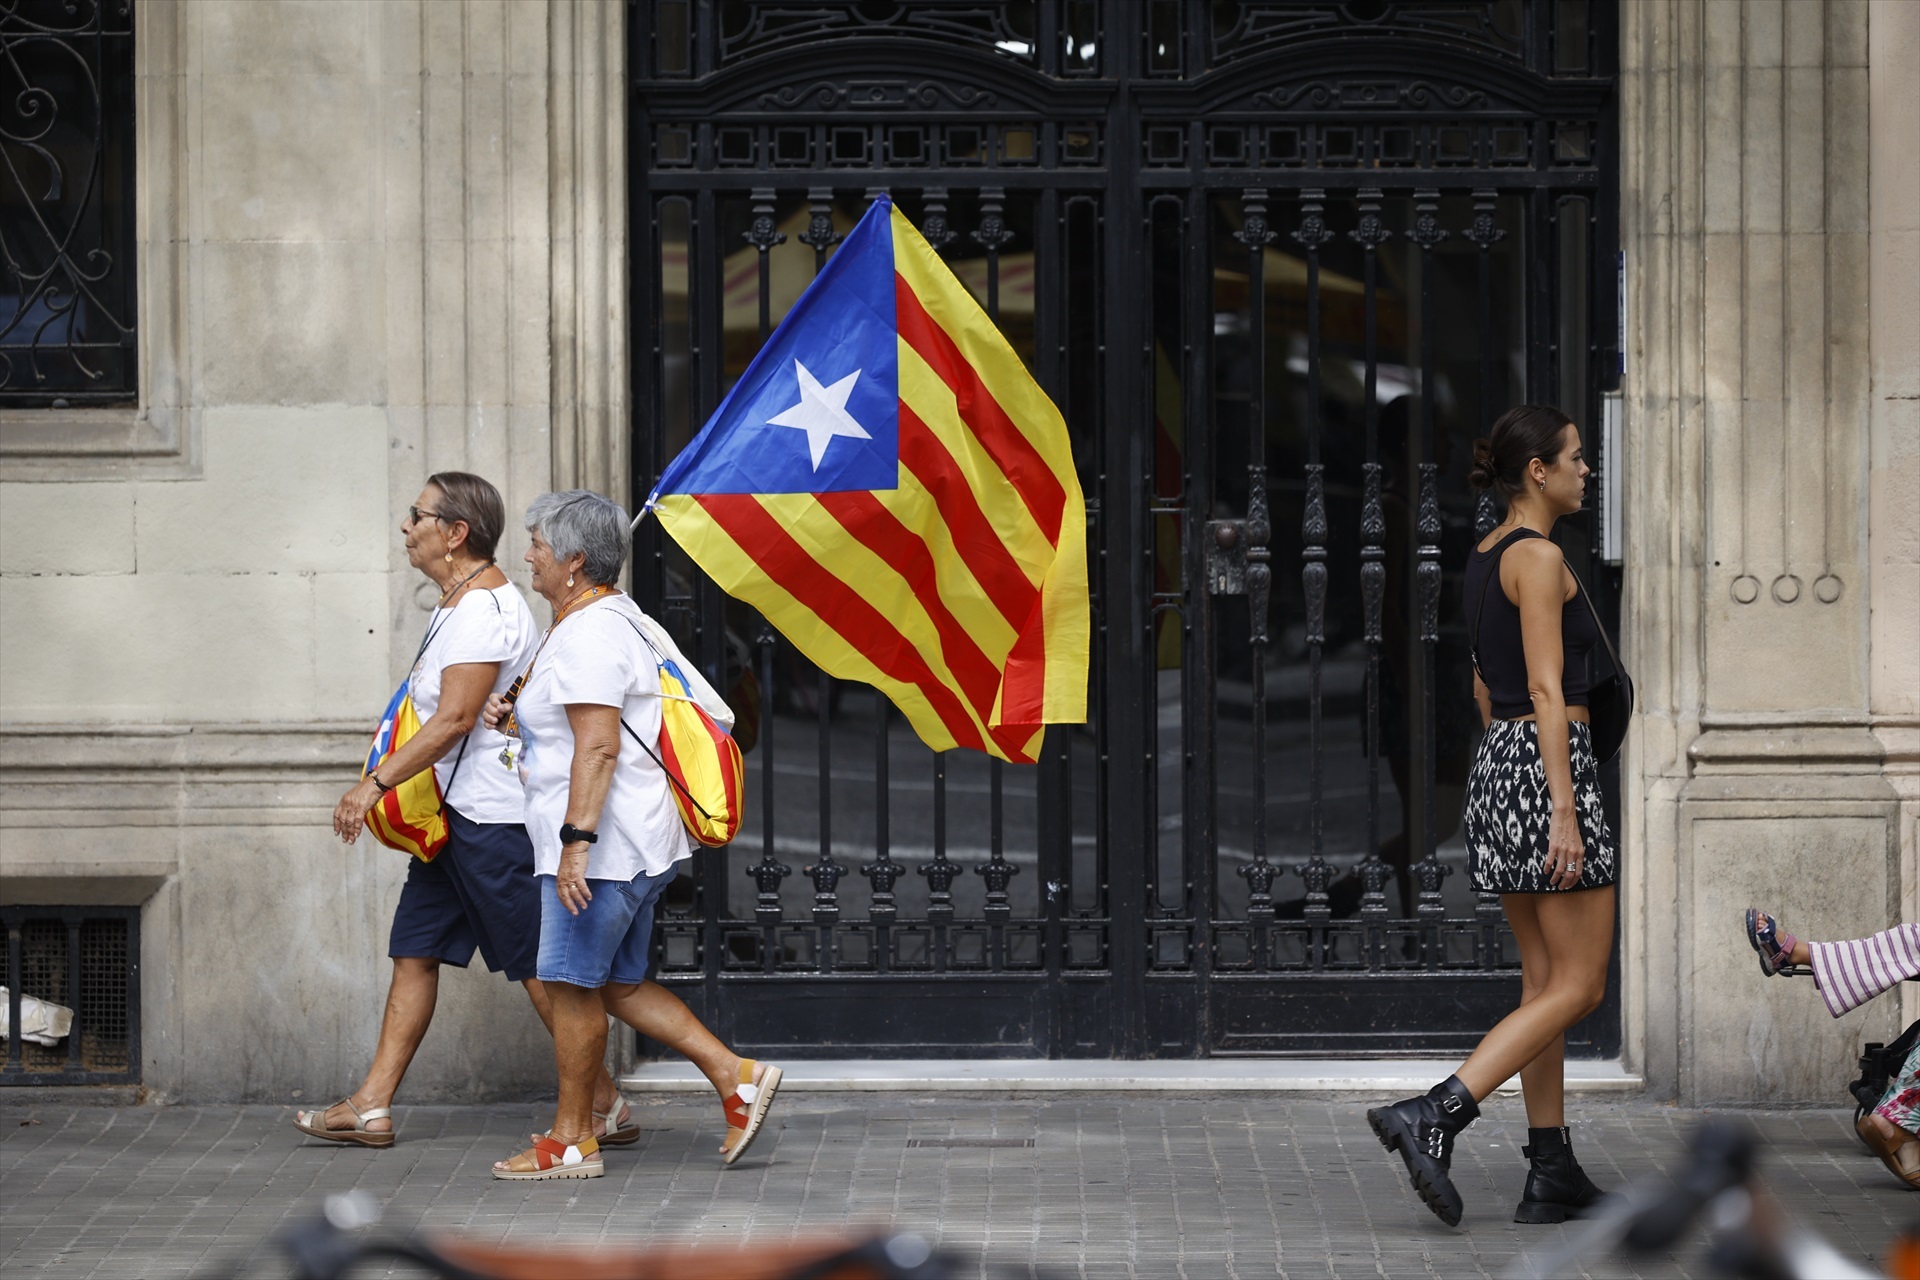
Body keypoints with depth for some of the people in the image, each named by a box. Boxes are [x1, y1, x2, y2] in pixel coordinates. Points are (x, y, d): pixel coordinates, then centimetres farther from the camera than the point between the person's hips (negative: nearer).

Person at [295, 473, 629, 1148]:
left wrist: (375, 782, -25)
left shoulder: (484, 610, -18)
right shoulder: (458, 603, 15)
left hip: (494, 817, -11)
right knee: (414, 951, 9)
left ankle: (608, 1108, 3)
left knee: (537, 966, -5)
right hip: (455, 814, 11)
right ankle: (372, 1106, 11)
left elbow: (456, 718, -25)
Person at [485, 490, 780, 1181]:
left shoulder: (586, 635, -16)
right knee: (619, 983, 15)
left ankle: (571, 1139, 4)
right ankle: (735, 1075, 10)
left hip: (603, 842, -11)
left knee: (573, 984, -3)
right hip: (635, 840, 11)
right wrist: (517, 718, 16)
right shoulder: (621, 620, 17)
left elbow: (599, 747, -24)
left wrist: (577, 840, -28)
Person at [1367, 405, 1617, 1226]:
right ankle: (1432, 1115, -16)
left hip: (1496, 760, 10)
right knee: (1579, 985, -5)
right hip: (1549, 764, -9)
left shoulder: (1485, 557, 15)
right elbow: (1546, 690, -19)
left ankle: (1552, 1175, 10)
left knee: (1546, 980, 10)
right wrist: (1564, 811, -21)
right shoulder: (1540, 557, -13)